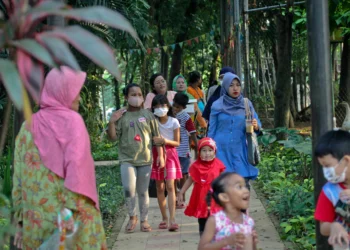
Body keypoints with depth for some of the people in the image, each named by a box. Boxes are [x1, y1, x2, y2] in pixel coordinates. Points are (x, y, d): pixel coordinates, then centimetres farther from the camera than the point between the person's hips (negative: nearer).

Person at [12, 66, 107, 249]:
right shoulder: (71, 120, -4)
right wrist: (71, 211, -20)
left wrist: (21, 220, 11)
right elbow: (76, 169, -17)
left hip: (36, 221, 5)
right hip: (71, 219, -5)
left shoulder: (29, 125, 9)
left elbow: (18, 178, 7)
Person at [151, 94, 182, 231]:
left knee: (170, 186, -11)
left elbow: (177, 143, -1)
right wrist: (155, 141, -18)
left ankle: (172, 219, -17)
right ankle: (164, 218, 14)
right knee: (160, 188, 5)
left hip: (170, 154, -2)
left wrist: (164, 141, -18)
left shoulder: (174, 122, -4)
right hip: (156, 154, 2)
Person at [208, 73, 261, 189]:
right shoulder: (217, 106, 1)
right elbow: (212, 130, 7)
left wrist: (256, 126, -19)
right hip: (222, 152, -1)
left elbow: (258, 125, 5)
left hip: (240, 152, 1)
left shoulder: (247, 104, 4)